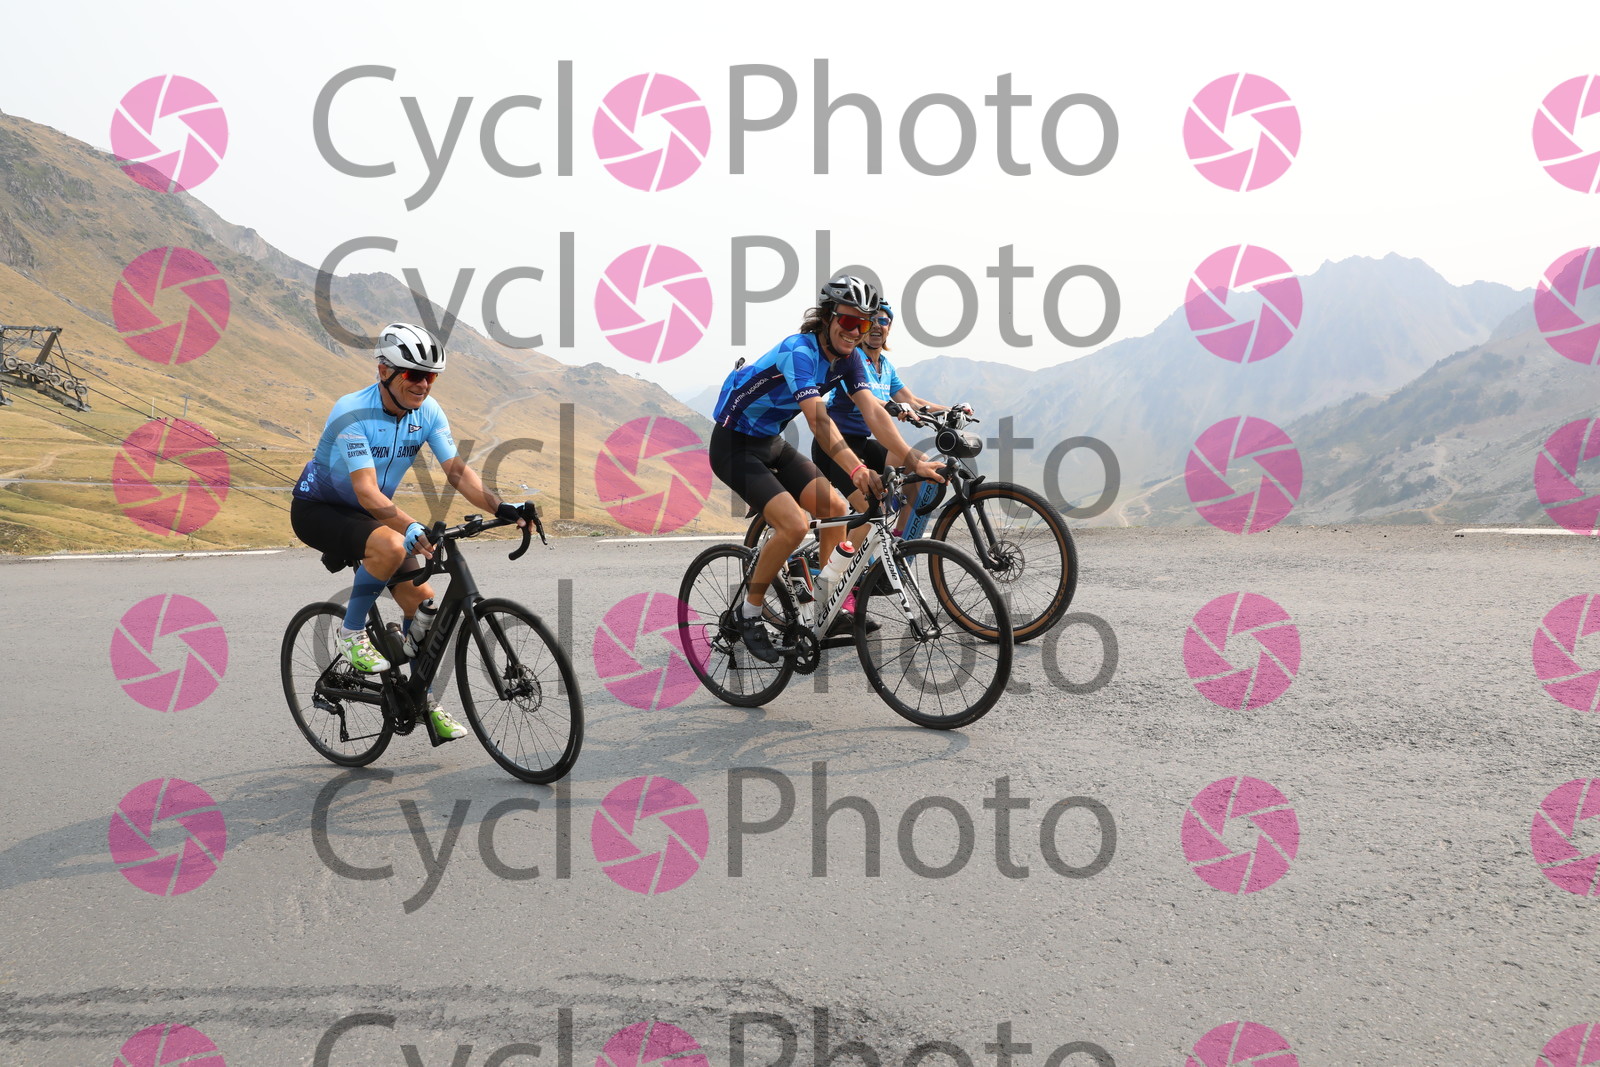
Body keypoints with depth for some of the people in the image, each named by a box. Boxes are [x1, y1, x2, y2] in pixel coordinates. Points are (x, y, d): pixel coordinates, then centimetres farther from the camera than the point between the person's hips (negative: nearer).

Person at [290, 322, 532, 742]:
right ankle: (352, 633, -13)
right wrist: (410, 527, -54)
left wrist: (500, 507, -31)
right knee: (390, 545, -36)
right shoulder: (353, 412, -29)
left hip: (369, 514, 6)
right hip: (317, 508, -6)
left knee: (423, 600, -3)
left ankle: (425, 702, 12)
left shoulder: (428, 411, -11)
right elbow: (366, 490, -38)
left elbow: (456, 470, -15)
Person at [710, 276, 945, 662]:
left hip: (771, 443, 8)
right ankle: (749, 613, -3)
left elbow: (874, 412, -12)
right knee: (794, 526, -22)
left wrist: (915, 461, -24)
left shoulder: (848, 357, -3)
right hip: (735, 445, -8)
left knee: (836, 509, 0)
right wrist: (856, 469, -54)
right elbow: (819, 420, -40)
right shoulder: (800, 352, -27)